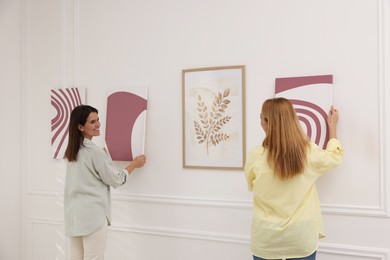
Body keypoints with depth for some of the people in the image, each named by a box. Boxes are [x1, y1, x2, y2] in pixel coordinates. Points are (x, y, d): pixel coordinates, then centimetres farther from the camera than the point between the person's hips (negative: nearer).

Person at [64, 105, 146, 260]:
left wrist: (104, 156, 37)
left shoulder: (72, 151, 11)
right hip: (92, 215, -8)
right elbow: (115, 180, -7)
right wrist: (134, 164, 7)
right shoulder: (95, 151, -14)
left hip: (73, 214, 8)